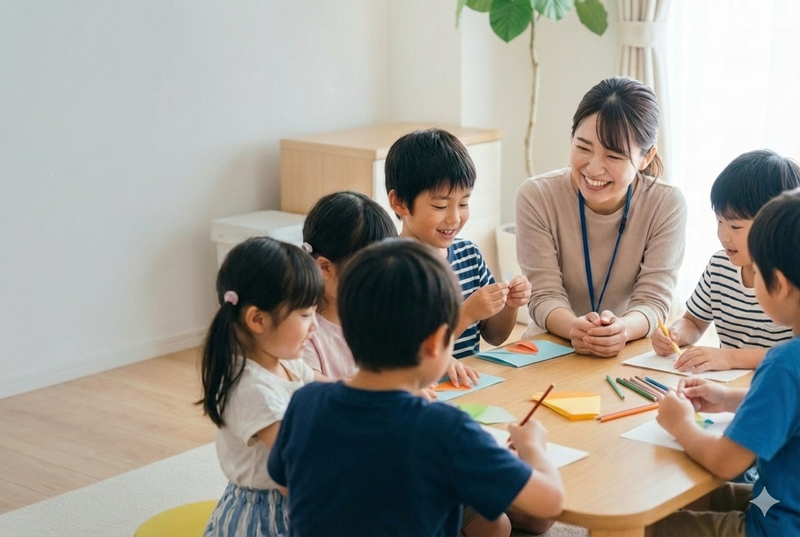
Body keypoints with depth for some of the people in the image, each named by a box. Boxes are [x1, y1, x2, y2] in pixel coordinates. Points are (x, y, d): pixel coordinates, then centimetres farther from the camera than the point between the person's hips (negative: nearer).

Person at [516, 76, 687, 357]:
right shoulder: (536, 197, -9)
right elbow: (545, 296, -11)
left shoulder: (667, 205, -7)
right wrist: (575, 328, -33)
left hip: (629, 355, 0)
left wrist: (622, 329, -33)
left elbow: (652, 300, -11)